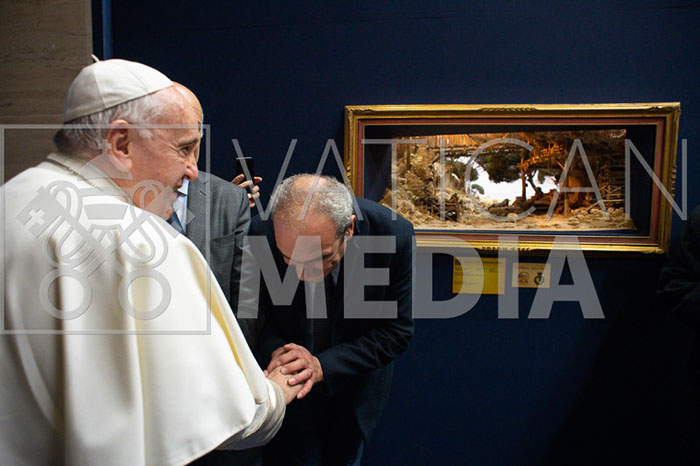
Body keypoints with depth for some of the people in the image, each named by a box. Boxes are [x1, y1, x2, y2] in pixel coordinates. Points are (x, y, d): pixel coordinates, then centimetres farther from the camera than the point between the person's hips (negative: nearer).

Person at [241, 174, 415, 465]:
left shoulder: (394, 235, -28)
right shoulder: (260, 234, -27)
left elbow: (396, 331, -18)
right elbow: (251, 313, -9)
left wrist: (323, 365, -28)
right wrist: (274, 350, -29)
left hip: (356, 384, 1)